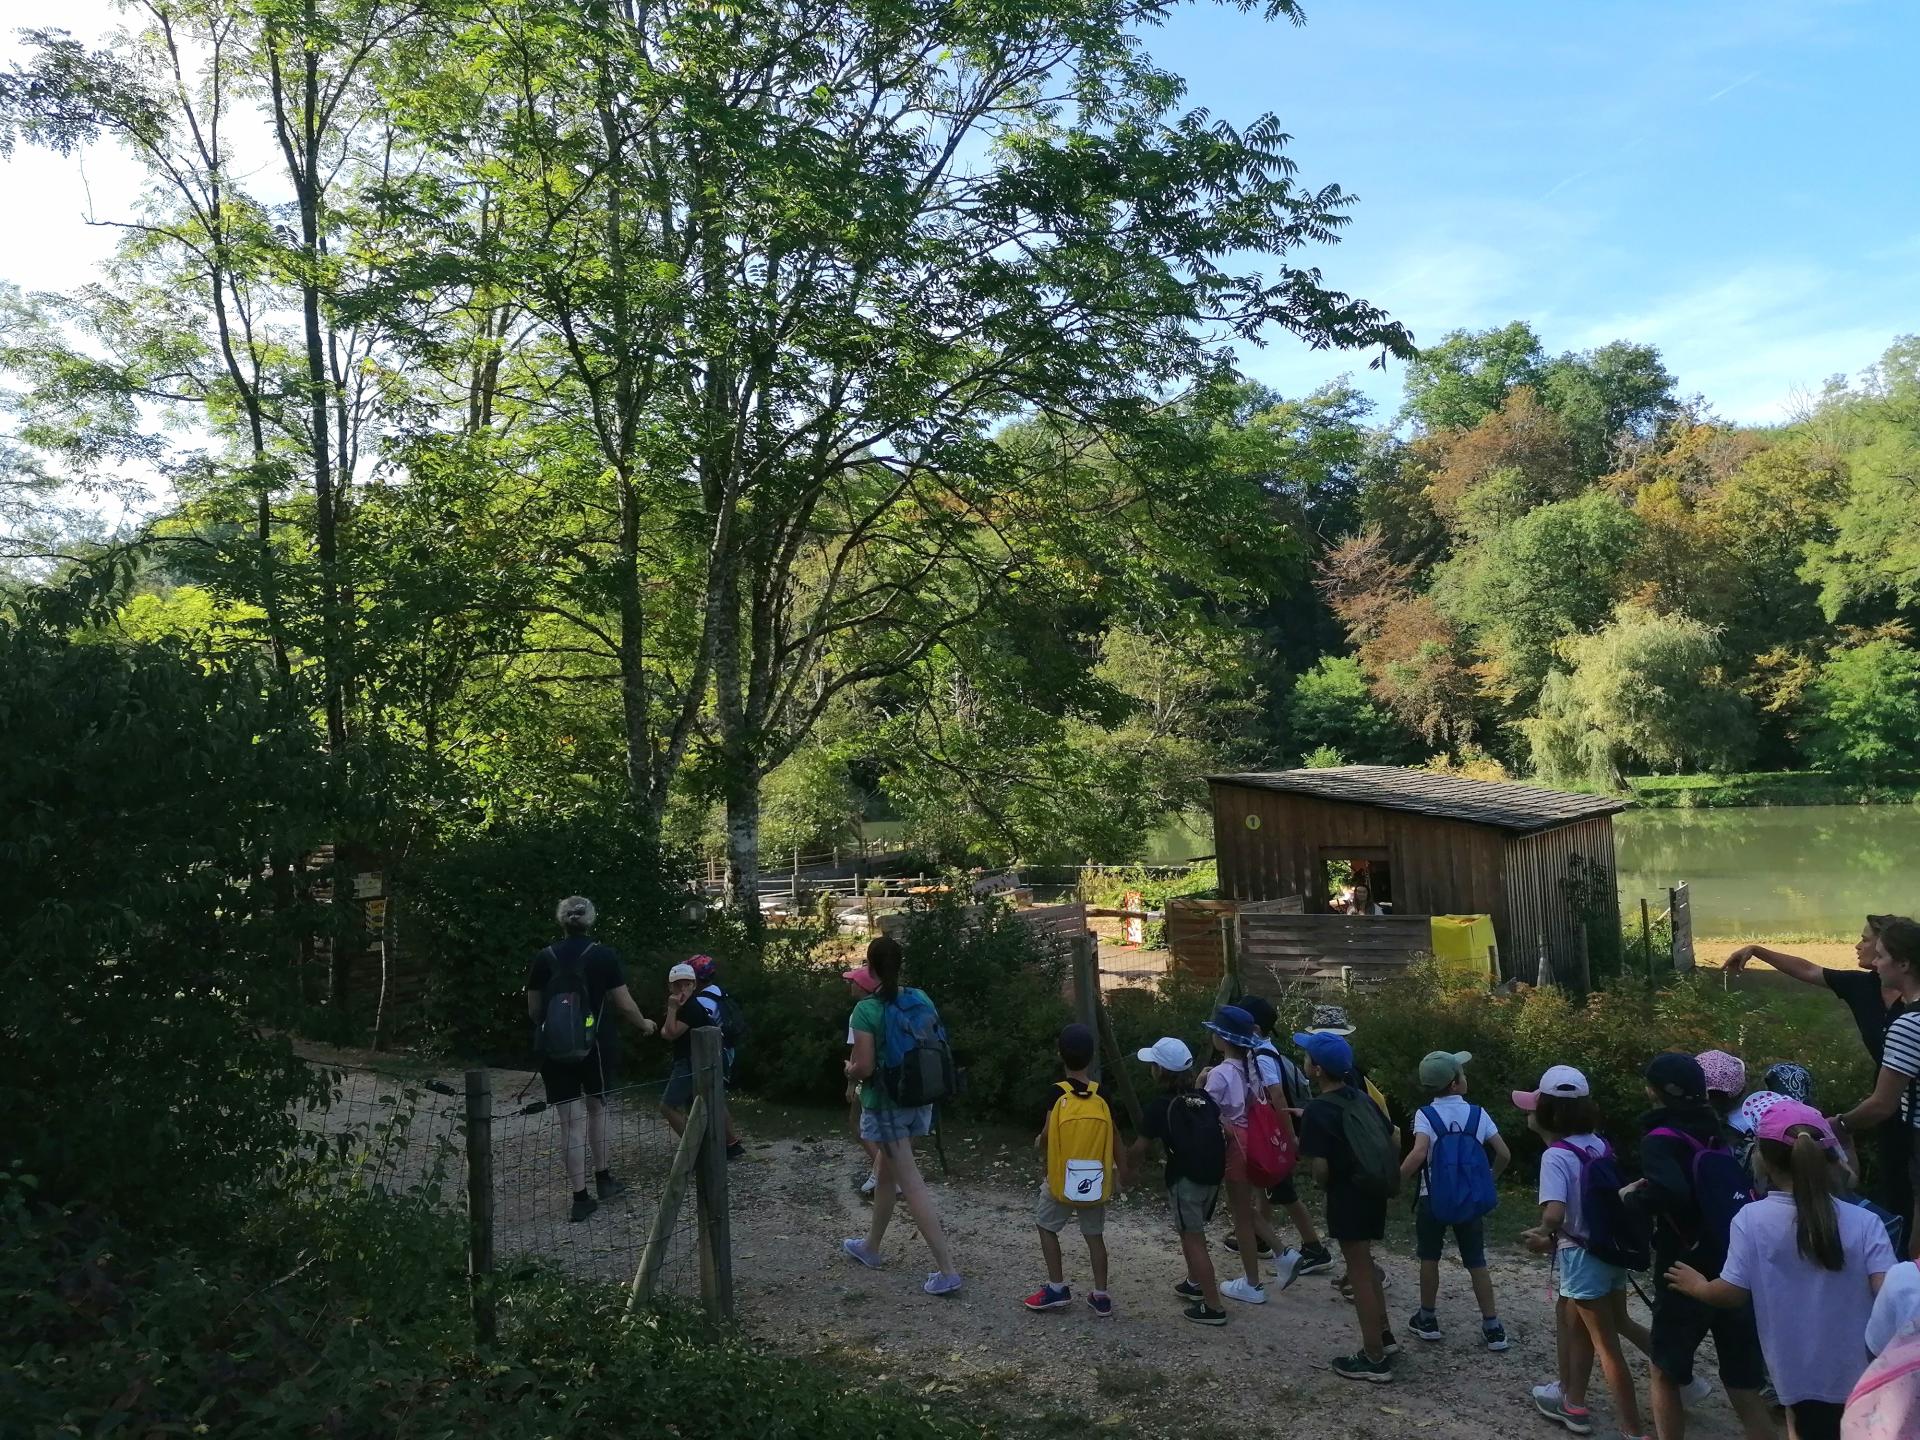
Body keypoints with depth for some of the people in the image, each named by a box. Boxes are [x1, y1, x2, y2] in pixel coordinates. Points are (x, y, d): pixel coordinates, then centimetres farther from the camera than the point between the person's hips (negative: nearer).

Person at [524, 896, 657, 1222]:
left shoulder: (543, 959, 0)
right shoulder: (604, 955, -6)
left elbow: (533, 1012, 7)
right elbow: (624, 1004, -3)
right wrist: (644, 1024, 16)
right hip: (596, 1047, 0)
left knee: (571, 1123, 2)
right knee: (597, 1109, 21)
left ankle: (580, 1197, 4)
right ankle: (603, 1178, 30)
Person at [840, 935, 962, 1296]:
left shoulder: (867, 1010, -19)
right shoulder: (921, 1000, -1)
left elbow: (864, 1067, -21)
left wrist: (849, 1069, 0)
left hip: (886, 1104, -7)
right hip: (919, 1099, 7)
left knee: (912, 1186, -3)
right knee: (887, 1173, 24)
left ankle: (947, 1270, -3)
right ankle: (871, 1247, 41)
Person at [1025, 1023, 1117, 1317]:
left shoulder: (1057, 1093, -15)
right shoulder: (1102, 1095, -5)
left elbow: (1047, 1136, -15)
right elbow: (1113, 1138, 2)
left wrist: (1039, 1144, 8)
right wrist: (1116, 1171, 15)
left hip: (1061, 1179, -3)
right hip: (1095, 1180, 3)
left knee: (1047, 1226, 15)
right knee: (1094, 1235, 14)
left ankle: (1057, 1289, 12)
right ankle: (1101, 1296, 14)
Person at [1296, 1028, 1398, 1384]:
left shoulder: (1318, 1110, -17)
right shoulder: (1360, 1097, 5)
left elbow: (1320, 1168, -20)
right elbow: (1394, 1142, 11)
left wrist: (1324, 1185, 1)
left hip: (1348, 1196, -8)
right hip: (1375, 1191, 8)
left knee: (1360, 1273, 2)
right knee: (1366, 1267, 24)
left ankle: (1374, 1360, 10)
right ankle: (1383, 1337, 34)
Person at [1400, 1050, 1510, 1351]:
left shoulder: (1425, 1115, -14)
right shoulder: (1477, 1114, -6)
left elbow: (1419, 1153, -28)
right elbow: (1504, 1154, -5)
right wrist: (1488, 1180, 13)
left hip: (1432, 1198, -2)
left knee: (1429, 1258, 14)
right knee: (1476, 1263, 12)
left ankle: (1427, 1320, 23)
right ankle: (1492, 1327, 13)